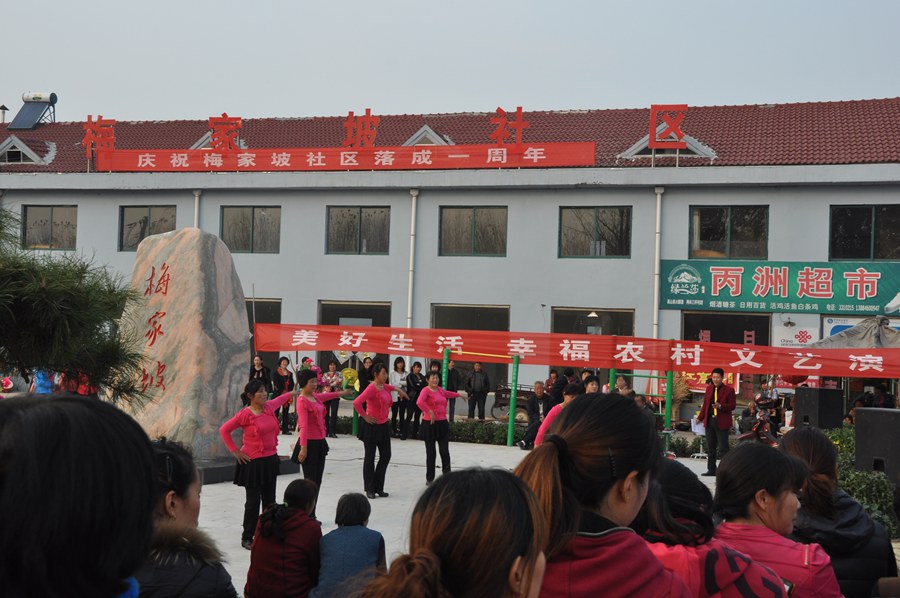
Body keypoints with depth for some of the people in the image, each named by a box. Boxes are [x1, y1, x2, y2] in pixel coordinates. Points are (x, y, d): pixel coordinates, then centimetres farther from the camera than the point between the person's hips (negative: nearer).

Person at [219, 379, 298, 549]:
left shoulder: (269, 407, 3)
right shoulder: (245, 414, -15)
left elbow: (278, 400, 28)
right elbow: (224, 430, -9)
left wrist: (291, 393, 45)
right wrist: (235, 450, -9)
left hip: (270, 460, 7)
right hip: (252, 463, -7)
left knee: (269, 500, 11)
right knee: (253, 501, -2)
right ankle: (247, 538, 10)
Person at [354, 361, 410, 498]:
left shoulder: (385, 387, 5)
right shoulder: (371, 388, -19)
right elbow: (356, 403, -31)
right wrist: (365, 416, -22)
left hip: (384, 426, 8)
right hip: (372, 426, -8)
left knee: (386, 456, 9)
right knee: (370, 458, 4)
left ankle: (378, 487, 19)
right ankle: (369, 489, 13)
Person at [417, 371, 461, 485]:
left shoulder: (440, 390, 12)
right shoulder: (426, 390, -10)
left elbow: (447, 394, 37)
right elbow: (419, 402, -29)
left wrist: (459, 394, 51)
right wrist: (430, 412, -28)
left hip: (442, 423, 5)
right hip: (430, 424, -5)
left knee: (445, 451, -1)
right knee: (430, 453, 2)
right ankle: (430, 479, 13)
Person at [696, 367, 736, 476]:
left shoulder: (729, 390, -4)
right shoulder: (709, 388, 12)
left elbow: (732, 406, -7)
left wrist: (721, 406, -22)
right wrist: (700, 418, 13)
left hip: (722, 423, -6)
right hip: (709, 421, 6)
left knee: (723, 448, -5)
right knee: (711, 447, 12)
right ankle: (711, 469, 19)